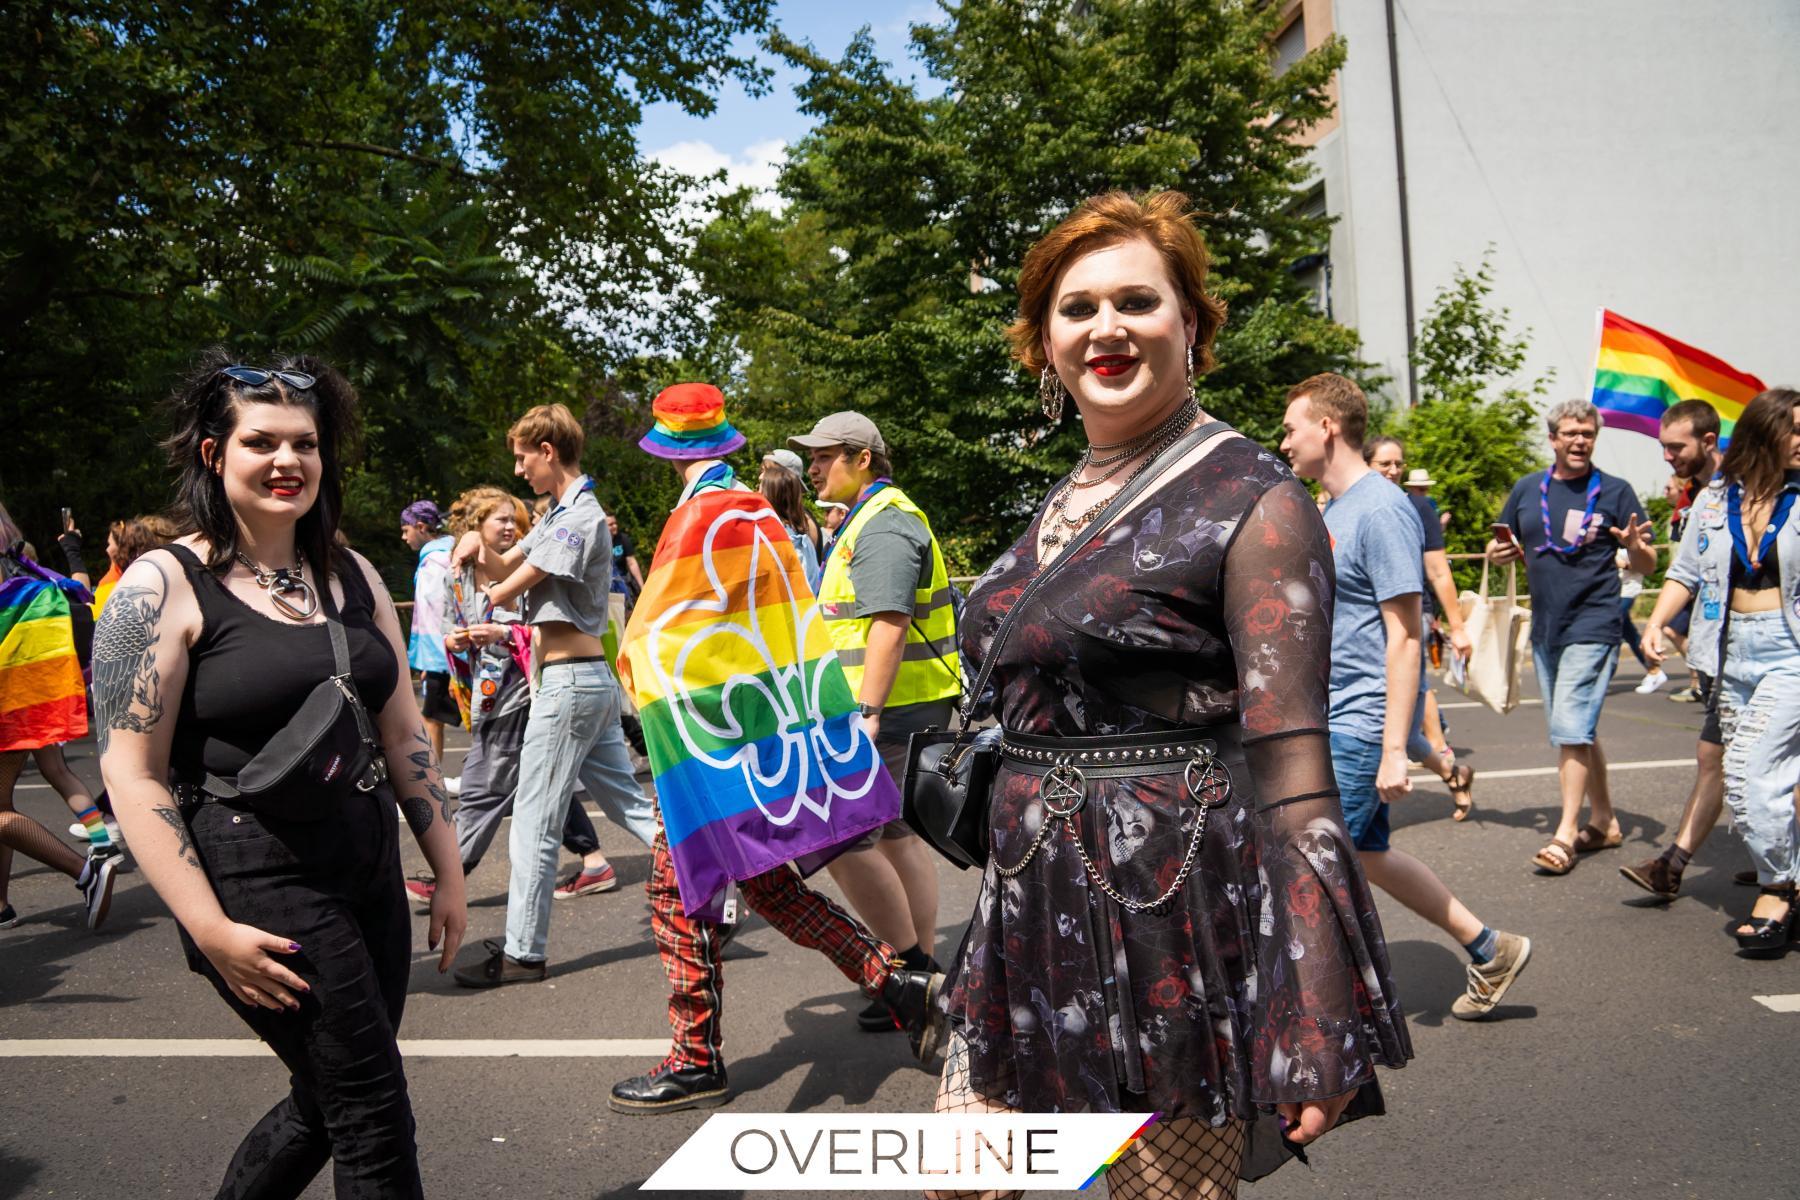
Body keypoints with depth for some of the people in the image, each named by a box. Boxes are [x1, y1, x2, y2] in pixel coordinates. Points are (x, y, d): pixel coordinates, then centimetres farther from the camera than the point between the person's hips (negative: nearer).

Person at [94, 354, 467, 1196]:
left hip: (368, 870, 7)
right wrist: (211, 930, -17)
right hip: (256, 883, -6)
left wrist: (447, 873, 11)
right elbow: (132, 771, -12)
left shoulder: (353, 578, 9)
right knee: (374, 1112, -3)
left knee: (331, 1101, 16)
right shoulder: (163, 585, -8)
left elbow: (403, 733, 12)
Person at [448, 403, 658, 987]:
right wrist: (479, 544, -2)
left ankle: (523, 953, 7)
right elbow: (502, 571, 20)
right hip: (593, 680, 10)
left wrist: (511, 579, 6)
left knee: (534, 824, -2)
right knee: (629, 803, 13)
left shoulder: (578, 520, -15)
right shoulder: (560, 514, 17)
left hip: (568, 683, -10)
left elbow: (502, 594, -17)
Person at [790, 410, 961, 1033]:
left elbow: (889, 625, -23)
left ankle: (911, 966, -1)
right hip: (900, 707, 11)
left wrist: (866, 713, -27)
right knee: (897, 834, 13)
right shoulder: (868, 519, 20)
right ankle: (923, 971, 21)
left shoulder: (884, 525, -14)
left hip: (892, 707, -11)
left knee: (841, 838, -10)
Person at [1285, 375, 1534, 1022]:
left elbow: (1404, 637, -19)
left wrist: (1394, 749, -21)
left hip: (1362, 725, -9)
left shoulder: (1381, 510, -16)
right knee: (1368, 857, 16)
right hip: (1333, 720, 9)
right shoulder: (1331, 510, 13)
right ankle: (1490, 950, 30)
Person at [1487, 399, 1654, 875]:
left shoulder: (1615, 491, -2)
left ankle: (1566, 834, -6)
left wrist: (1635, 547, -21)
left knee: (1571, 729, -12)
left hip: (1592, 625, -5)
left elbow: (1648, 566, 1)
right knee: (1576, 731, 14)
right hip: (1545, 627, 5)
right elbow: (1503, 547, 18)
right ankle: (1604, 821, 28)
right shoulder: (1527, 489, 8)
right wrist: (1498, 552, -5)